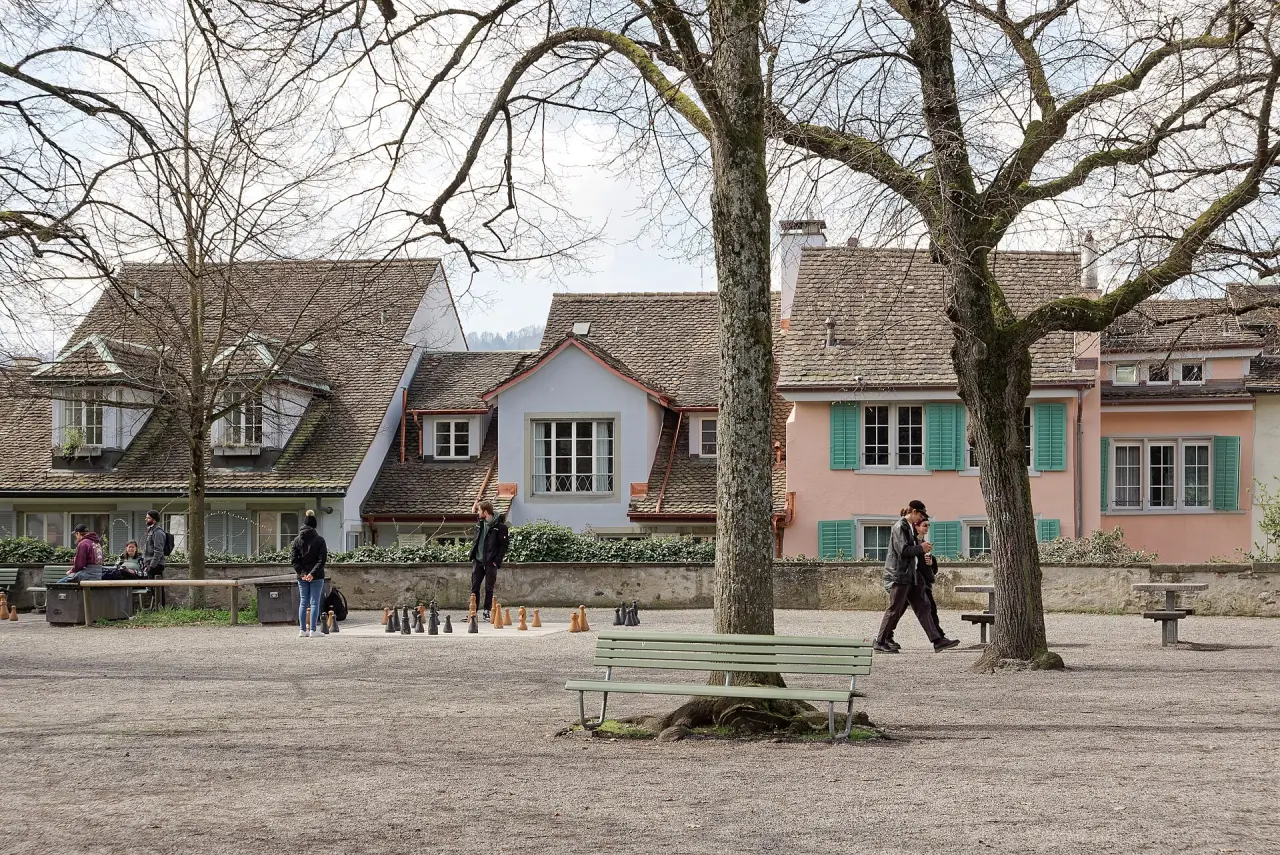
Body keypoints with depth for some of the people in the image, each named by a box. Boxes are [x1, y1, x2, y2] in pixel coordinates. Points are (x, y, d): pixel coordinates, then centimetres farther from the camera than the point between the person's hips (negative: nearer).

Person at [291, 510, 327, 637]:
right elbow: (322, 559, -13)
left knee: (303, 603, 10)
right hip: (317, 577, -3)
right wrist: (313, 573, -14)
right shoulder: (319, 540, -6)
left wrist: (302, 573, -5)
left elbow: (294, 559, -2)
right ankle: (312, 630, -3)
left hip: (302, 577, 3)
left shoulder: (297, 540, 3)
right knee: (315, 603, 0)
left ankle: (302, 630, 9)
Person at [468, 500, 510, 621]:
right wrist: (472, 555, 11)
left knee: (489, 588, 2)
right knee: (474, 587, 4)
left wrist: (497, 561, -13)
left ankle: (487, 612, 10)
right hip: (478, 561, 6)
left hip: (490, 562, -5)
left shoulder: (499, 526, -9)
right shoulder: (479, 523, 10)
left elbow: (504, 545, -9)